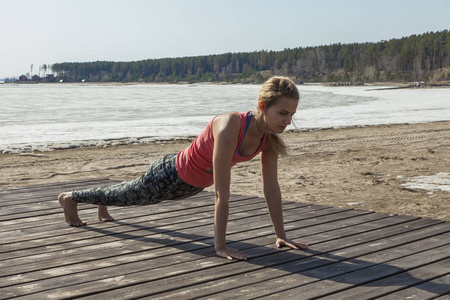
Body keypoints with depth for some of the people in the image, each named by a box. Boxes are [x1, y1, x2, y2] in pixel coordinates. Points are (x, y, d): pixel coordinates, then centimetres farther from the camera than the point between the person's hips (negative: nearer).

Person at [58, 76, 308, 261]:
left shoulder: (269, 135, -19)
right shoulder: (230, 128, -42)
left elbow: (271, 187, -12)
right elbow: (222, 192, -40)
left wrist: (281, 235, -11)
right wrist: (220, 246, -36)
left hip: (192, 185, 7)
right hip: (170, 176, -7)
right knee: (125, 196, 22)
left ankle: (102, 205, 67)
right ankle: (69, 198, 51)